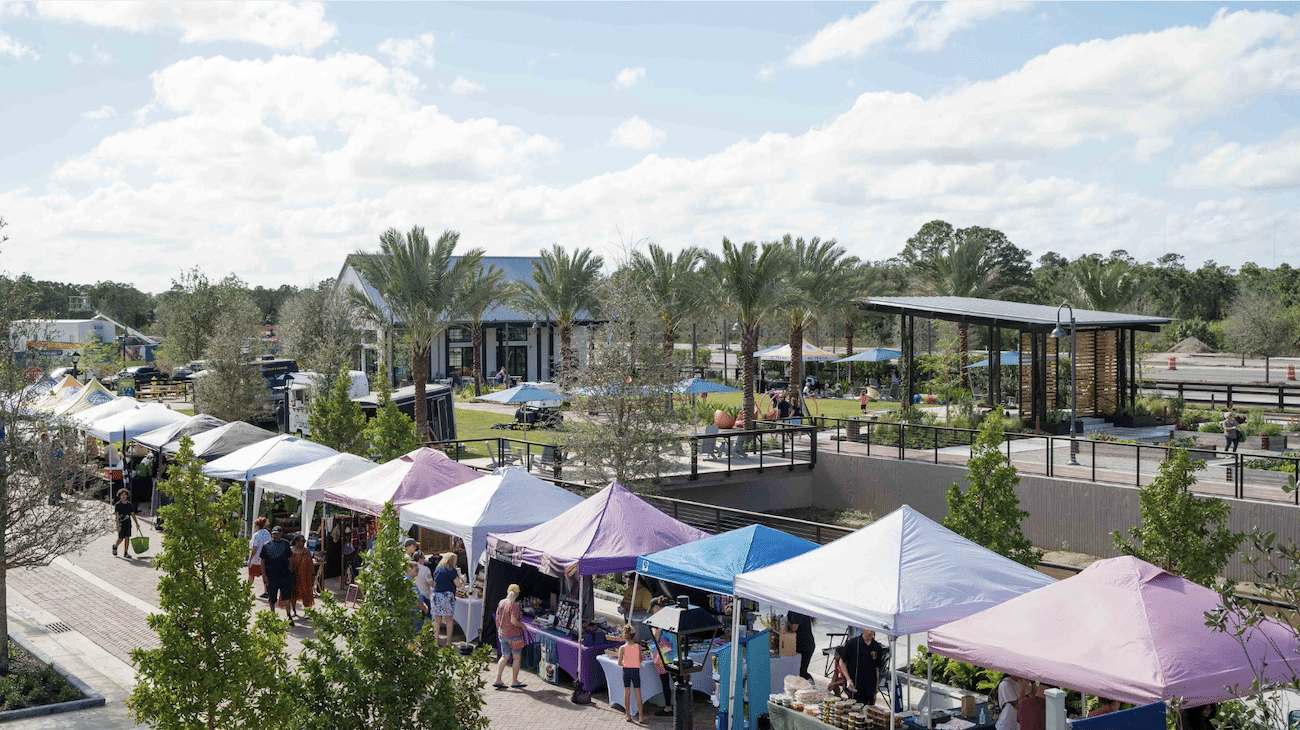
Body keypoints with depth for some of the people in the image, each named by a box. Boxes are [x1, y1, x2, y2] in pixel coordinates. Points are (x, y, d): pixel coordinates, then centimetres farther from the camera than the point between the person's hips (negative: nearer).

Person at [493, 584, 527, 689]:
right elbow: (514, 621, -26)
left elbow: (497, 618, 10)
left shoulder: (501, 603, 3)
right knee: (516, 658, 7)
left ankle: (497, 680, 7)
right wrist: (522, 625, -9)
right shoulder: (514, 605, -19)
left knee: (505, 656, 14)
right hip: (514, 635, -7)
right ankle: (514, 681, 15)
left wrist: (499, 630, 22)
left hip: (503, 634, 7)